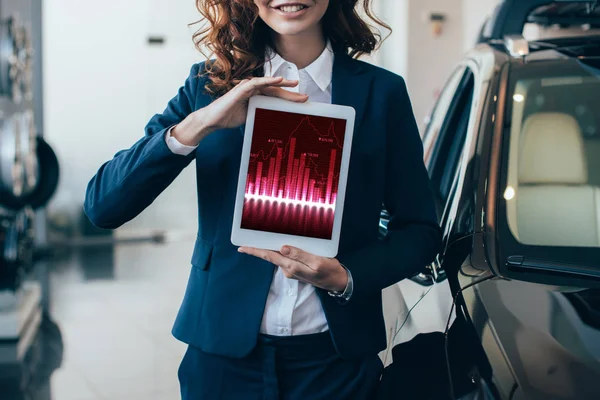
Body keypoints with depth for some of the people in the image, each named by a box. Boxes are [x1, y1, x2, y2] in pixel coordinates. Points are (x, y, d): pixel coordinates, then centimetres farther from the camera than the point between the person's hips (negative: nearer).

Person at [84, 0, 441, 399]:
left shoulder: (381, 92, -1)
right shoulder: (208, 86, -1)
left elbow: (421, 230, 2)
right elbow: (103, 206, -9)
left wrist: (345, 279, -16)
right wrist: (197, 125, -22)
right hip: (222, 354, 1)